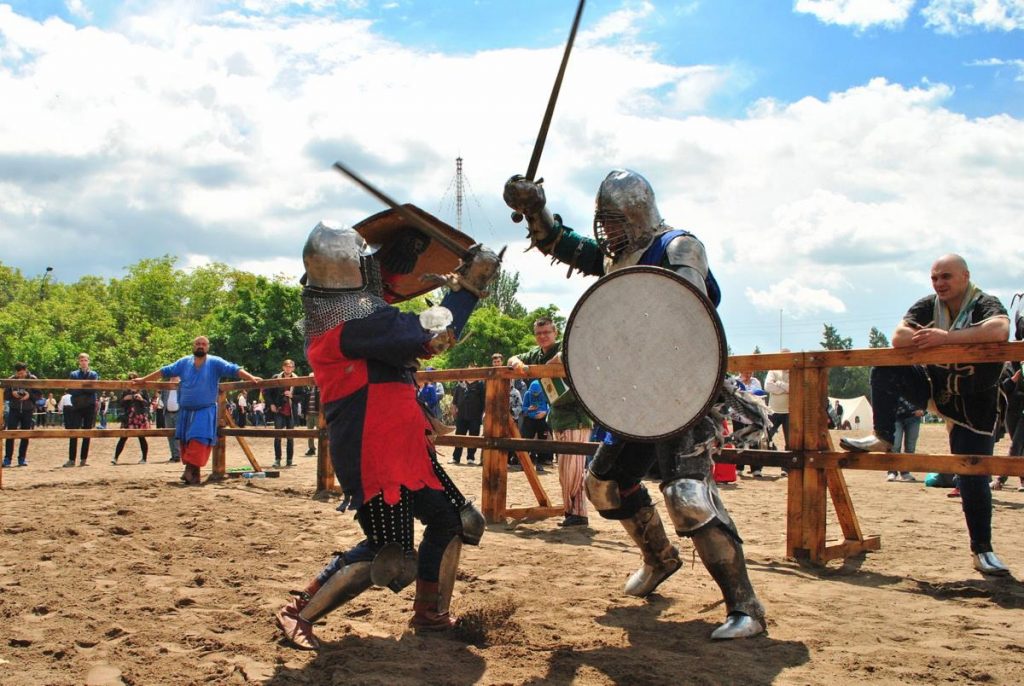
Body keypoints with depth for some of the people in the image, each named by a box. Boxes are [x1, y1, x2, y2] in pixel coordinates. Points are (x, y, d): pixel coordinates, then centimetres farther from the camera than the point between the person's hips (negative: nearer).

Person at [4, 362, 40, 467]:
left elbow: (39, 395, -2)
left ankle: (22, 458, 13)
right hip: (14, 410, 0)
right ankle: (7, 459, -4)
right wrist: (12, 393, -16)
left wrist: (29, 395, -19)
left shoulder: (32, 379, -3)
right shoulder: (11, 379, 0)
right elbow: (5, 395, 4)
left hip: (27, 411, 0)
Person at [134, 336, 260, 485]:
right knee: (186, 442, 5)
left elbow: (234, 369, -13)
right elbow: (165, 371, 13)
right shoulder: (184, 362, 8)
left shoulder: (215, 362, -3)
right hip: (186, 411, 5)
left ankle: (191, 471, -23)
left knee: (199, 441, -18)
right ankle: (193, 475, 10)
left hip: (205, 411, -4)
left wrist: (251, 378, -28)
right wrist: (143, 380, 14)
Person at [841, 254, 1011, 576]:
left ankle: (982, 549, 9)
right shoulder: (927, 306, -3)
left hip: (973, 404, -4)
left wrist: (945, 337, -37)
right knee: (883, 371, -18)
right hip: (932, 388, 4)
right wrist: (936, 341, -29)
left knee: (974, 479, -4)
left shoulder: (985, 304, -15)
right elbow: (898, 337, -16)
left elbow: (999, 330, -38)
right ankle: (883, 437, -5)